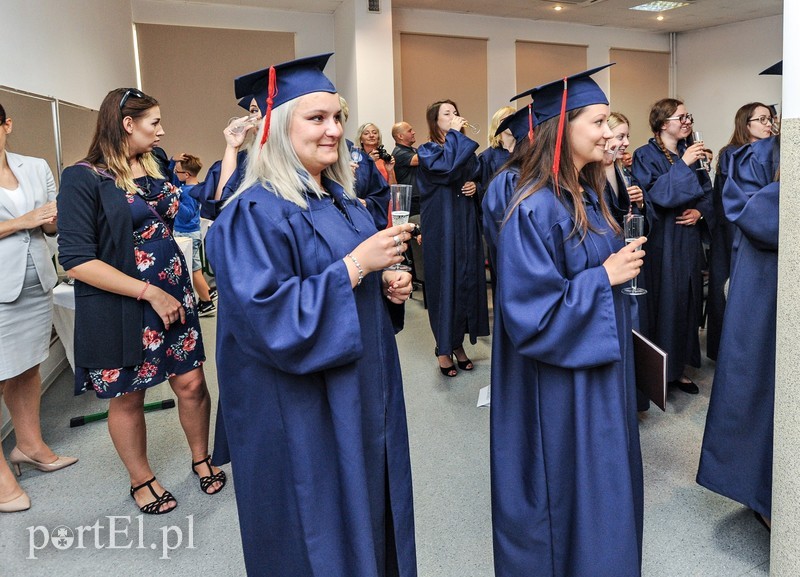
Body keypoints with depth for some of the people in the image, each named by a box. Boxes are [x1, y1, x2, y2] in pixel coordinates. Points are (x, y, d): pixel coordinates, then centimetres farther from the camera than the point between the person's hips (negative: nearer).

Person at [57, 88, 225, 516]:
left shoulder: (154, 170, 8)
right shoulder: (83, 179, -13)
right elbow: (76, 260, -18)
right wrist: (149, 292, -20)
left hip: (172, 297, 6)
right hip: (119, 308, -5)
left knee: (191, 383, 7)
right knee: (127, 396, 11)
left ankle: (201, 459, 33)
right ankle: (141, 480, 32)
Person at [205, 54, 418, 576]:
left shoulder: (342, 200, 8)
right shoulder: (256, 213, -18)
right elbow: (269, 319, -27)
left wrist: (388, 285, -2)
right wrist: (356, 264, -26)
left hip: (362, 395, 8)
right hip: (301, 414, -8)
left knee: (370, 515, 22)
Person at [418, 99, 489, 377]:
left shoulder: (466, 149, 13)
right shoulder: (426, 151, -4)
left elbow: (477, 178, 22)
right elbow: (447, 167, -25)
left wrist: (475, 185, -1)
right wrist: (454, 134, -15)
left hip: (466, 225, 6)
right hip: (441, 226, -6)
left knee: (466, 279, 7)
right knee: (444, 280, -2)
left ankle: (458, 343, 20)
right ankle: (443, 348, 11)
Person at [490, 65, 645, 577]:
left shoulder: (589, 196, 7)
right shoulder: (536, 210, -22)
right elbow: (531, 312, -26)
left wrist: (623, 263, 3)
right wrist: (605, 277, -19)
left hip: (600, 365, 10)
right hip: (560, 382, -9)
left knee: (604, 476, 23)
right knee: (568, 489, 7)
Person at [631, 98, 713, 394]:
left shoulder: (690, 152, 13)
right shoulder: (646, 155, -6)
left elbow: (707, 191, 13)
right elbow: (655, 193, -18)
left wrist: (701, 211, -6)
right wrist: (683, 165, -21)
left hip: (688, 240, 6)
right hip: (661, 242, -6)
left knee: (687, 303, 9)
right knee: (663, 306, -3)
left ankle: (679, 367, 21)